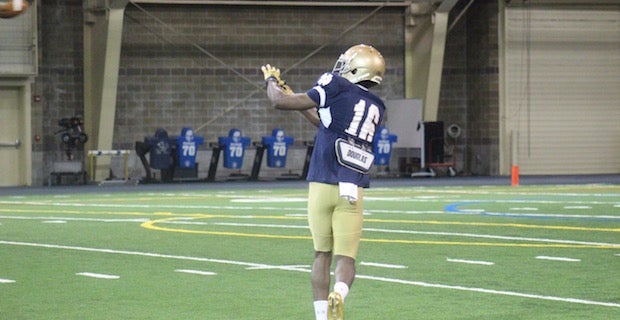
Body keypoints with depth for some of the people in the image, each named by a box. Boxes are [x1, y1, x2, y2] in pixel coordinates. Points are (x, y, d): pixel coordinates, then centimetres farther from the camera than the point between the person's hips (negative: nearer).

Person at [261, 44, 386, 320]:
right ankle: (338, 295, -29)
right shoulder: (376, 108, 15)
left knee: (322, 253, 12)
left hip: (322, 185, -2)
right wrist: (294, 97, 35)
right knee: (345, 257, 2)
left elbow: (280, 102, -1)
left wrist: (272, 81, 20)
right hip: (352, 192, 2)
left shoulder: (337, 88, -2)